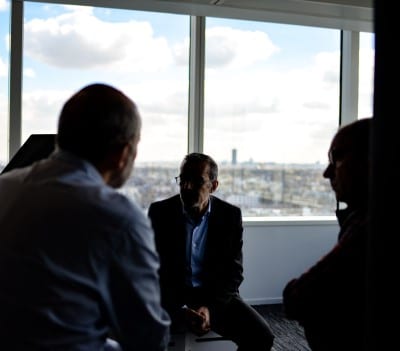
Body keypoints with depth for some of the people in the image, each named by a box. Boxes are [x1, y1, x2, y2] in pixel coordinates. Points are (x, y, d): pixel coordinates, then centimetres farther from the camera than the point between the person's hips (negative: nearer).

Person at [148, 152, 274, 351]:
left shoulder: (230, 215, -2)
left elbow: (233, 272, -1)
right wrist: (181, 310, -20)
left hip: (217, 297, 2)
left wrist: (210, 307, -17)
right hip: (172, 297, -1)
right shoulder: (160, 212, -5)